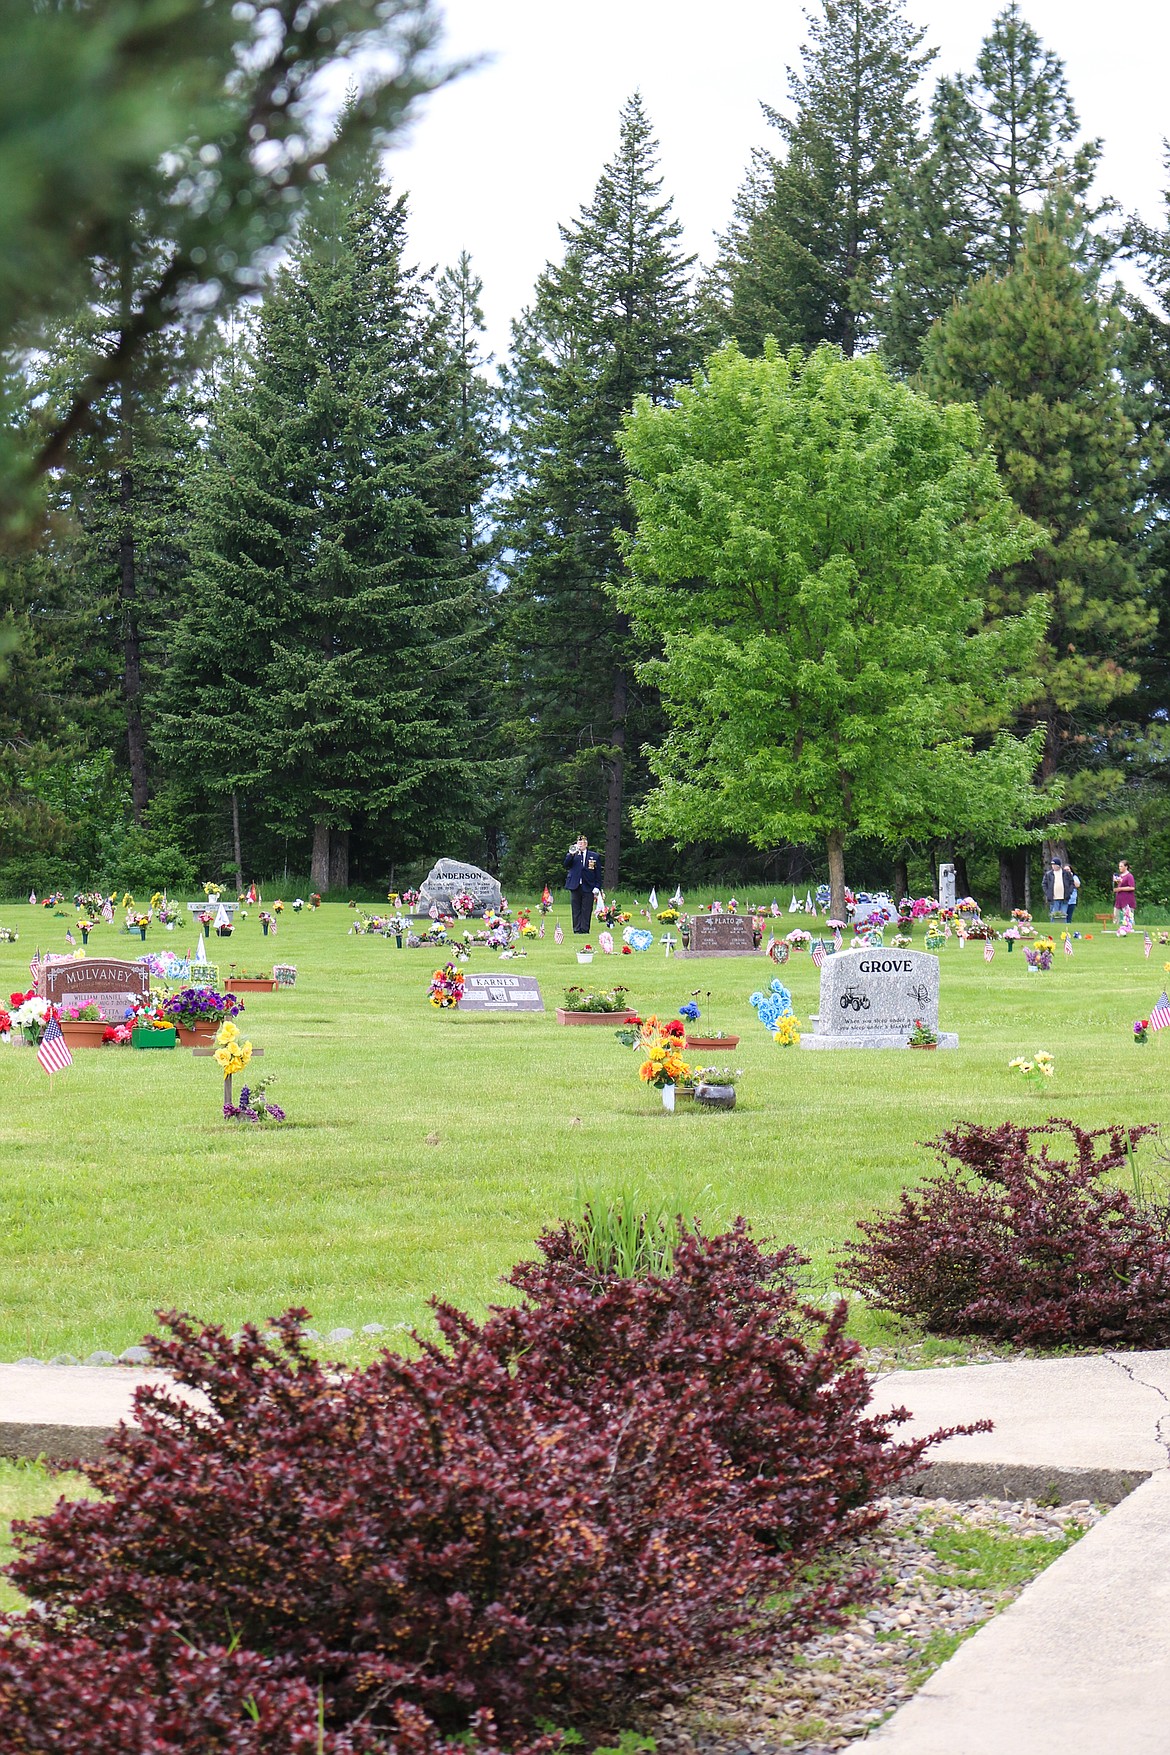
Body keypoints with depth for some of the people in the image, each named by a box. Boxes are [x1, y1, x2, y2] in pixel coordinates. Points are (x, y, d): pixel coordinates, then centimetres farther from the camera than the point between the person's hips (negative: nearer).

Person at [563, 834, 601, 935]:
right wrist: (571, 854, -16)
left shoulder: (594, 856, 9)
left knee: (586, 910, -4)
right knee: (576, 910, 2)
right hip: (575, 886, 1)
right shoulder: (571, 855, 12)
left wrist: (597, 887, -1)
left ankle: (585, 929, -1)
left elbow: (598, 873, 7)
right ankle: (577, 929, 5)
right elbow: (566, 865, -5)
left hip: (588, 887, -1)